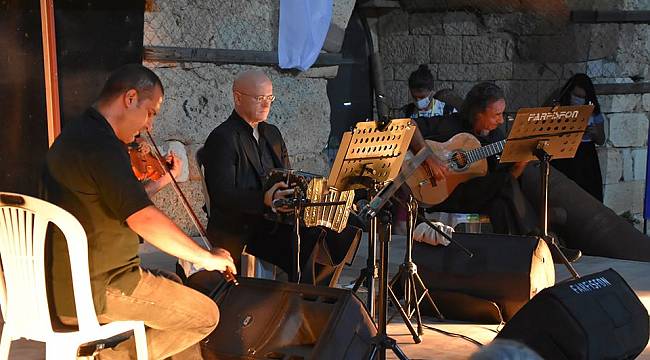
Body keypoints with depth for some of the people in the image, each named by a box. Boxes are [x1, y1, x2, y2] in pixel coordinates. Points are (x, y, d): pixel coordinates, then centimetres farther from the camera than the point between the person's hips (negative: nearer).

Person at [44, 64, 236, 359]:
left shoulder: (76, 135, 11)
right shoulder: (101, 146, -22)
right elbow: (144, 219, -30)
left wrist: (160, 181, 17)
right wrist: (207, 258, -21)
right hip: (94, 294, -10)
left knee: (184, 297, 24)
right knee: (205, 315, -3)